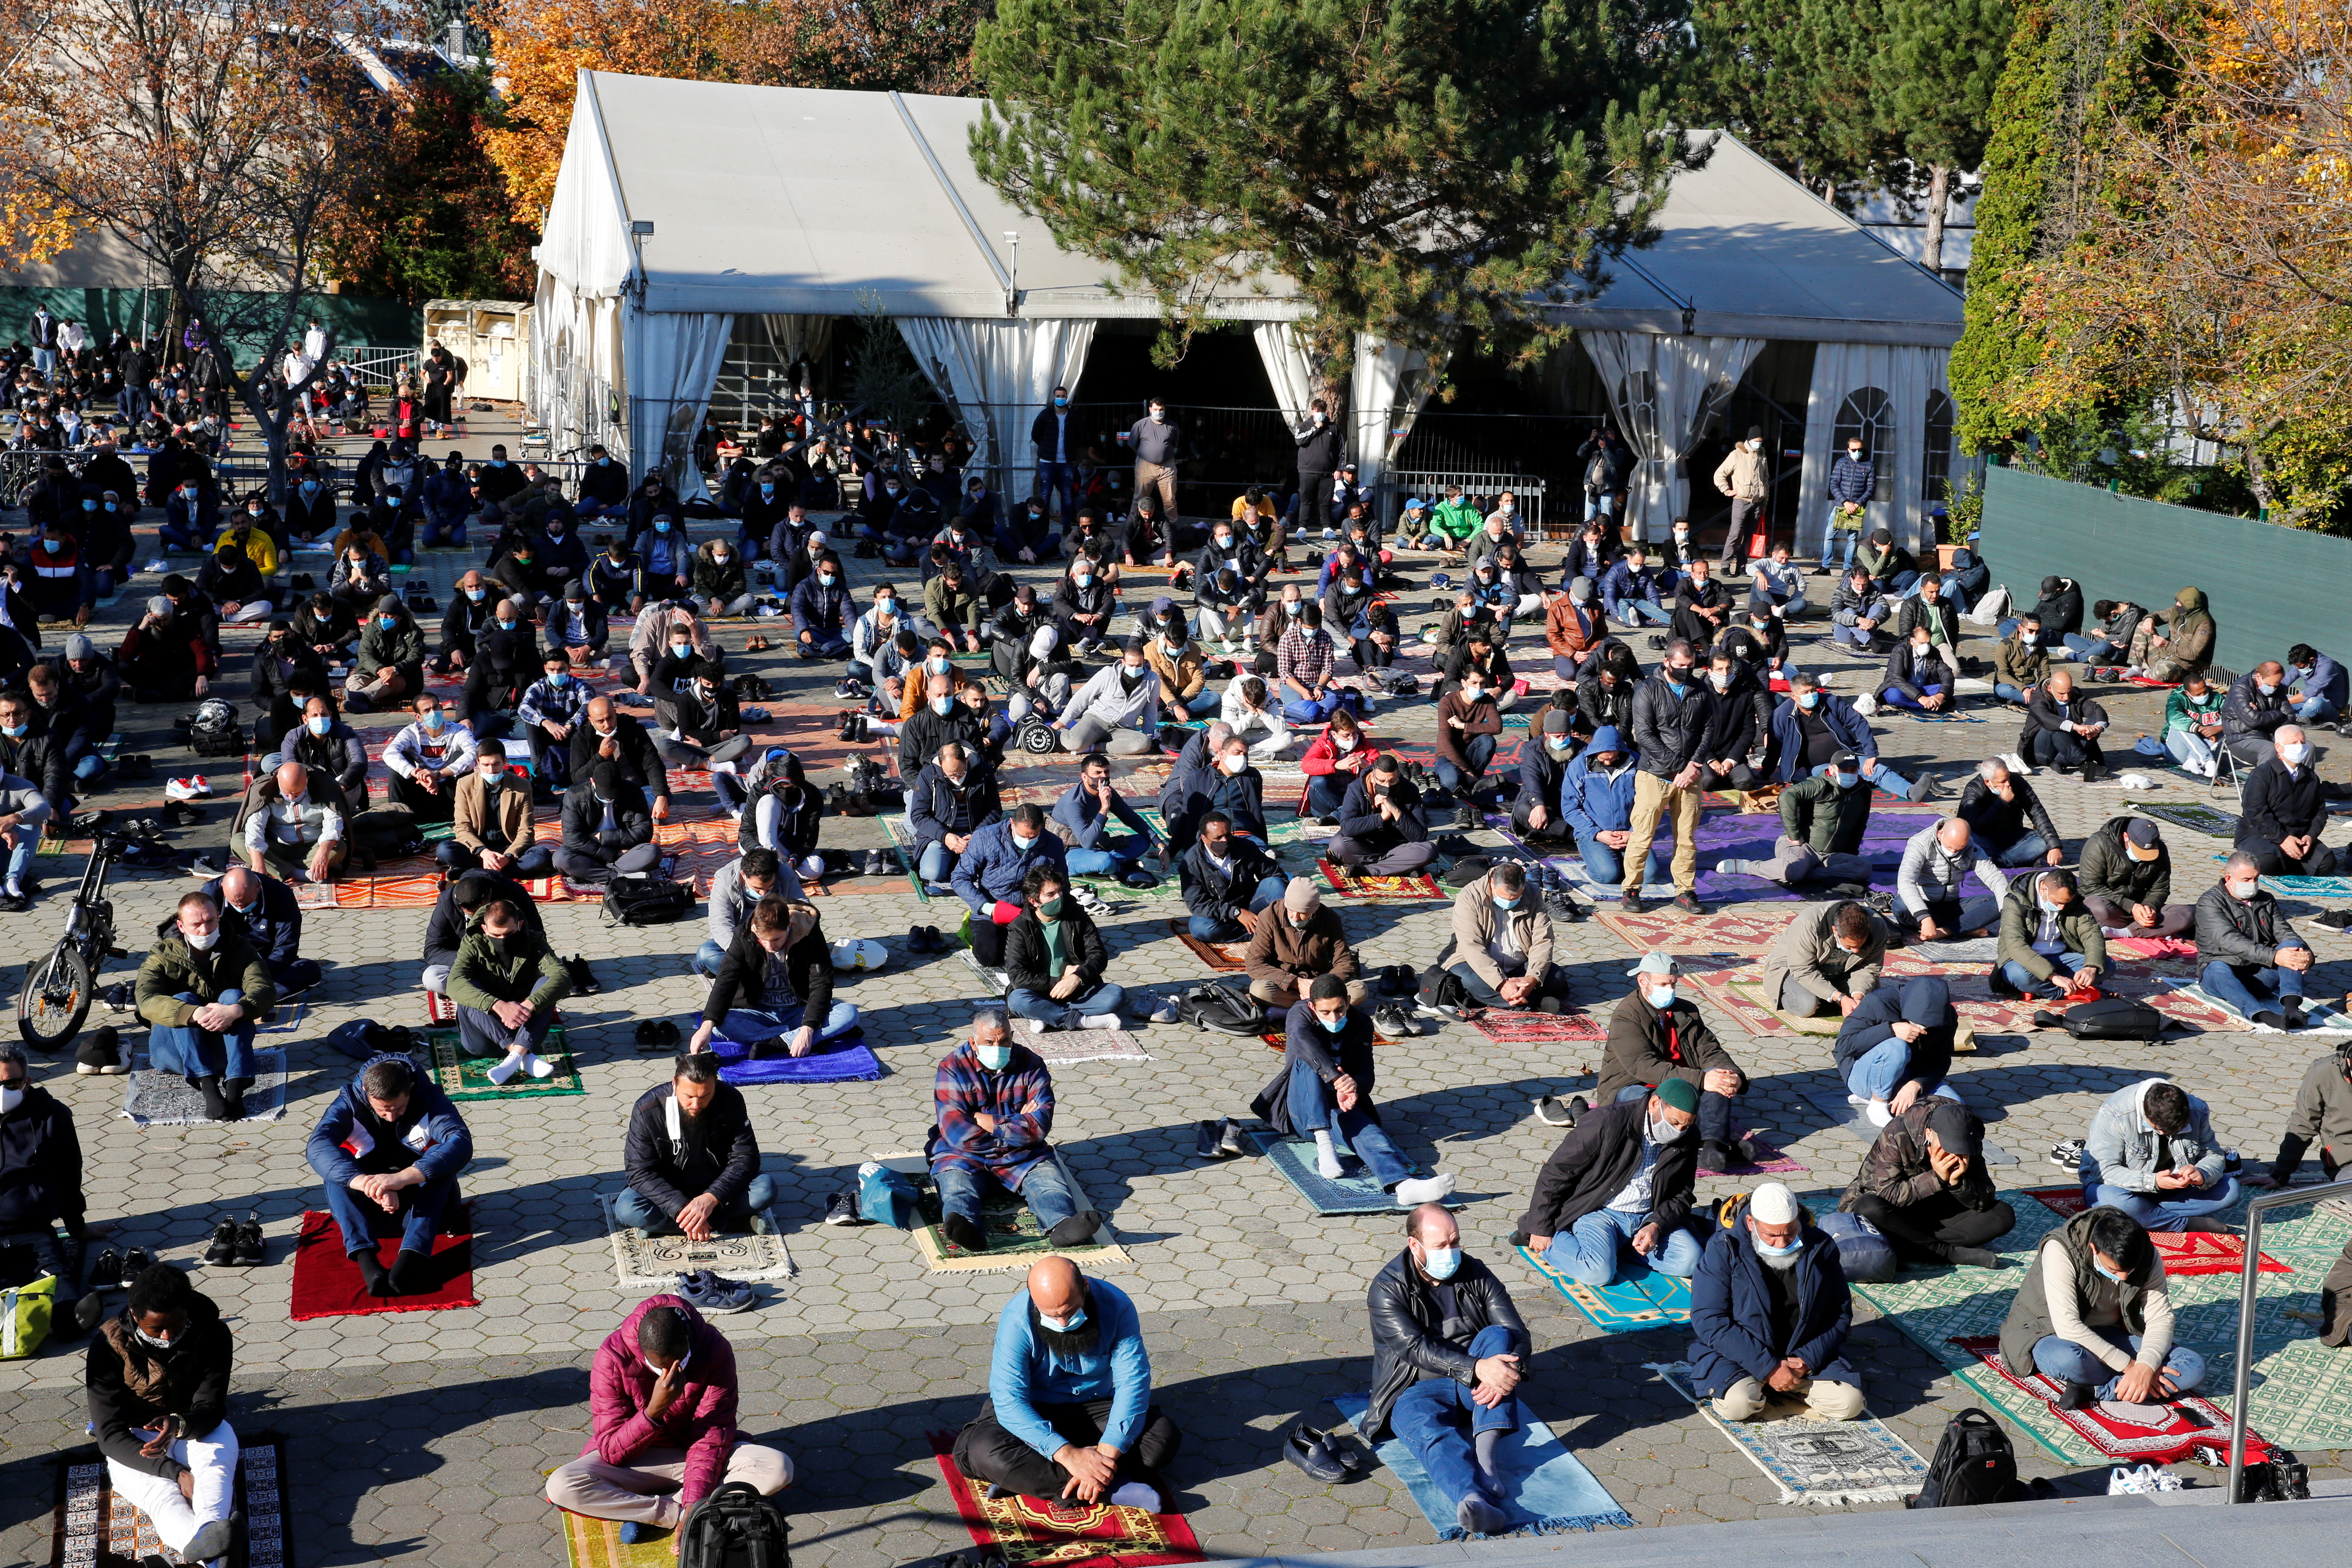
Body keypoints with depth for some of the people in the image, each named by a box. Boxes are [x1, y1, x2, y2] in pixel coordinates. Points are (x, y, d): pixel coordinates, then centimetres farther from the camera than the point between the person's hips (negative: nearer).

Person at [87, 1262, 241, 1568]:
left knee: (221, 1444, -35)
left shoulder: (212, 1333, -15)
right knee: (161, 1493, -34)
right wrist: (177, 1472, -32)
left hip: (194, 1428, 1)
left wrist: (179, 1425, -42)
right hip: (133, 1444, -1)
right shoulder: (108, 1347, -18)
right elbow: (110, 1435, -20)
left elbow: (212, 1408, -15)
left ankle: (208, 1530, -66)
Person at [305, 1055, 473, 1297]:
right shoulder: (351, 1101, -14)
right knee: (335, 1165, -26)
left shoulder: (429, 1098, -16)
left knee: (441, 1158, -29)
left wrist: (403, 1177, -49)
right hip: (367, 1205, 1)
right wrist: (368, 1184, -49)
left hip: (420, 1199, -1)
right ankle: (365, 1256, -41)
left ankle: (414, 1254, -43)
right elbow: (318, 1146, -32)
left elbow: (461, 1143, -34)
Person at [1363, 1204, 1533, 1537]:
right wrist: (1477, 1368, -34)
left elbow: (1518, 1336, -3)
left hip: (1476, 1386, 4)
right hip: (1417, 1390, -4)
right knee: (1430, 1430, -37)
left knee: (1497, 1336, -25)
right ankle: (1472, 1498, -67)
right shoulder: (1388, 1287, -7)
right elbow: (1417, 1349, -20)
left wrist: (1506, 1375, -26)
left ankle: (1485, 1452, -37)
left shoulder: (1477, 1275, 4)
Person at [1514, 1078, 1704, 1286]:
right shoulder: (1607, 1121, -17)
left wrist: (1656, 1225, -14)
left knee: (1689, 1260, -19)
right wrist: (1540, 1229, -8)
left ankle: (1622, 1245, 3)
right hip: (1599, 1212, -5)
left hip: (1649, 1218, 5)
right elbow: (1555, 1173, -11)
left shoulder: (1688, 1140, -1)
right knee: (1598, 1273, -30)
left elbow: (1680, 1196, 8)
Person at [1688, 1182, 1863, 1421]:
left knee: (1849, 1403, -18)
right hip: (1742, 1355, -3)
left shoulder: (1820, 1248, -4)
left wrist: (1808, 1359, -13)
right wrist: (1768, 1368, -22)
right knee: (1737, 1405, -31)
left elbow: (1840, 1313, 3)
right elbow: (1709, 1321, -17)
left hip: (1805, 1355, 3)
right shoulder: (1724, 1250, -13)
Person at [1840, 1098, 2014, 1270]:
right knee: (1870, 1207, -39)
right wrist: (1936, 1178, -35)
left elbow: (1985, 1202, -13)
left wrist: (1957, 1182, -32)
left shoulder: (1970, 1143, -12)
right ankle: (1950, 1253, -30)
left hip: (1937, 1214, 4)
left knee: (2004, 1215, -17)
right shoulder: (1897, 1135, -25)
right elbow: (1888, 1194, -29)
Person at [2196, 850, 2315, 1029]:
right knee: (2218, 969, -38)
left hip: (2260, 976, 5)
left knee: (2292, 946, -19)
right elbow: (2230, 942, -21)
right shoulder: (2210, 903, -6)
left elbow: (2284, 933, 3)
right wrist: (2274, 957, -33)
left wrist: (2305, 954, -21)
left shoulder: (2266, 900, 15)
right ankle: (2261, 1014, -61)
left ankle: (2291, 1006, -42)